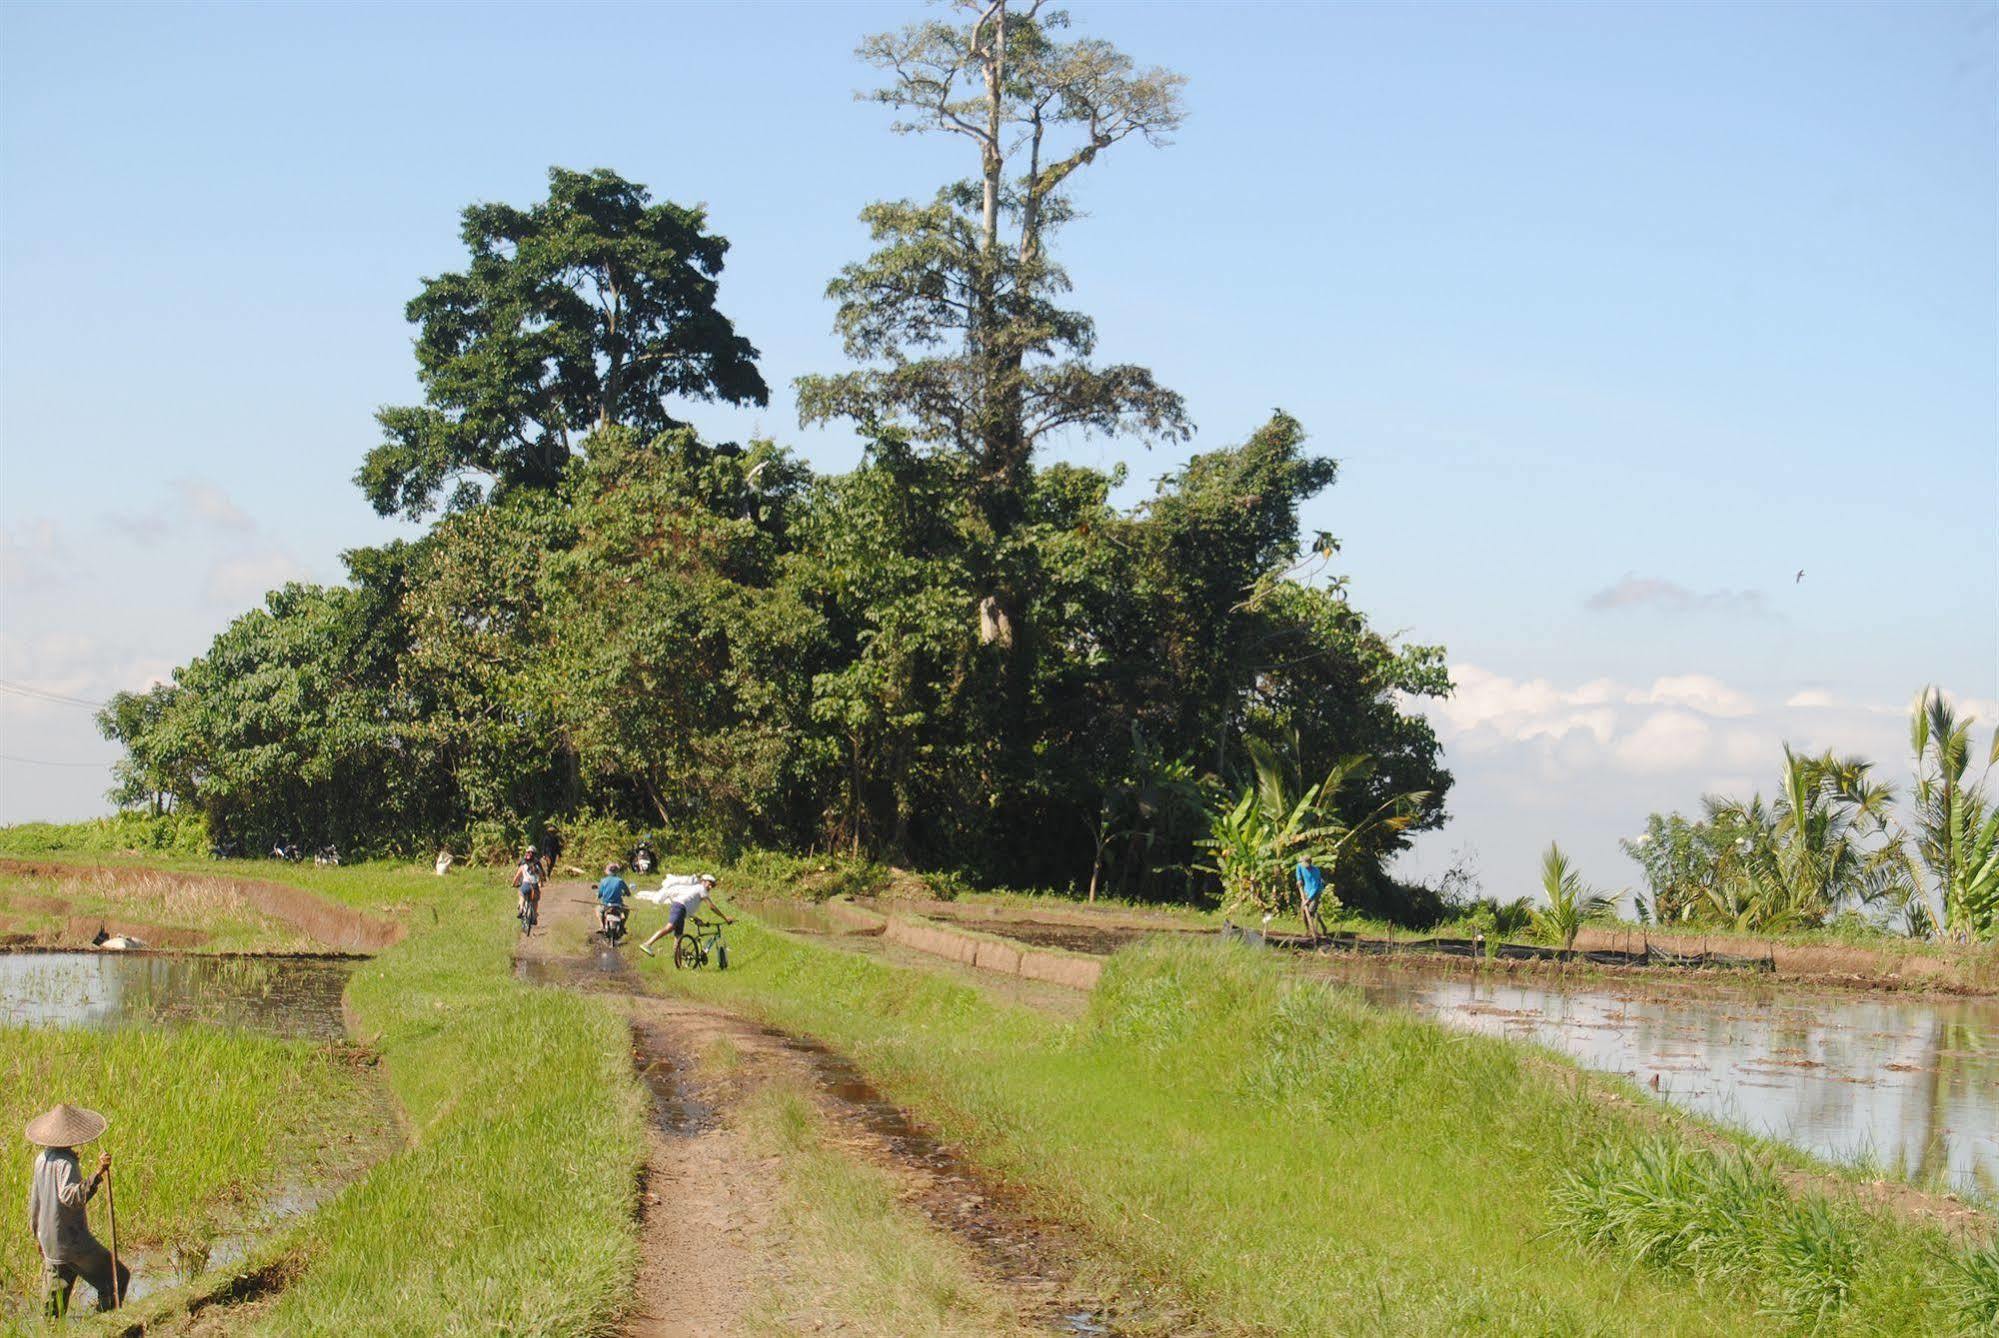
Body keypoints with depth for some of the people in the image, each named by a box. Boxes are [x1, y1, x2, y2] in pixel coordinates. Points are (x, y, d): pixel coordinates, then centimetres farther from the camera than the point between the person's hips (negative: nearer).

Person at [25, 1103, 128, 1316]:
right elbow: (70, 1196, -35)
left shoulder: (42, 1159, 6)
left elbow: (34, 1200, 16)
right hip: (72, 1241, -8)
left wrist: (37, 1233, 27)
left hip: (48, 1239, 8)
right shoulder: (65, 1163, -20)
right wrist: (97, 1175, -41)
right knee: (118, 1278, -1)